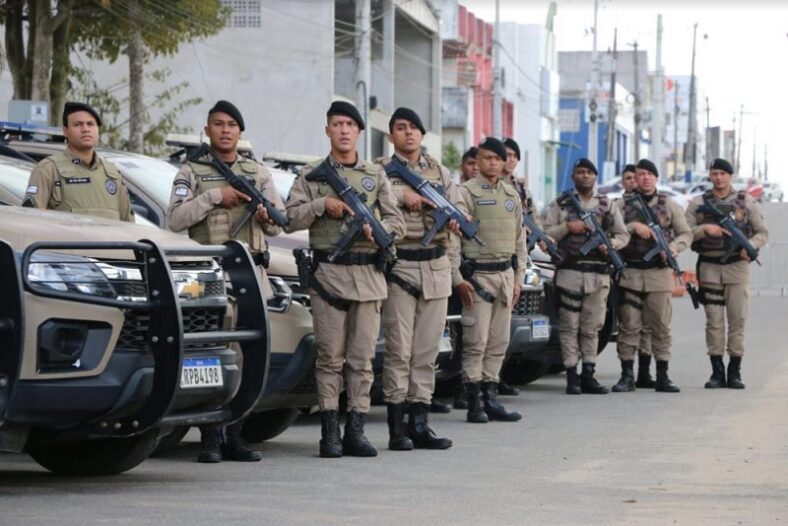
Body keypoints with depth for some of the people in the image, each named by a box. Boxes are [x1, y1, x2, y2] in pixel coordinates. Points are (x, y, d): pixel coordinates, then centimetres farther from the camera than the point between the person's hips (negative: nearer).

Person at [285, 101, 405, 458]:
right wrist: (322, 204, -13)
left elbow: (398, 223, 9)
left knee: (362, 359, 2)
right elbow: (291, 218, 0)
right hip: (328, 274, -2)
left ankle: (355, 431, 5)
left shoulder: (376, 176, 13)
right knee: (330, 357, -3)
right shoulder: (311, 175, 8)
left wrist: (377, 230, -11)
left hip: (369, 276, 2)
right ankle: (330, 433, -1)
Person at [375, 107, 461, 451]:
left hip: (437, 268, 5)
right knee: (399, 350, -6)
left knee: (427, 351, 6)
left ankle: (420, 424, 11)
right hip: (399, 267, -5)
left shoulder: (440, 173, 17)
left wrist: (457, 219, -8)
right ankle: (397, 428, -3)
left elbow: (458, 206, 14)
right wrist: (401, 193, -20)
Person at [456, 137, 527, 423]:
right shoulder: (467, 192, -5)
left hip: (505, 274, 6)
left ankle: (491, 399, 11)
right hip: (478, 275, -6)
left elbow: (520, 238, 19)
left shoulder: (512, 195, 14)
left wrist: (518, 278, 13)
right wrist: (459, 278, -15)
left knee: (499, 342, 7)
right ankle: (474, 404, -5)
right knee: (476, 341, -8)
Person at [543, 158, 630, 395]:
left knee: (592, 327, 5)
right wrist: (567, 227, -13)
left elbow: (623, 235, 14)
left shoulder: (607, 206, 14)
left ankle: (588, 375, 10)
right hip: (570, 271, -3)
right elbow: (546, 234, 1)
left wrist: (610, 244, -5)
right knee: (570, 326, -4)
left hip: (599, 275, 3)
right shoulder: (560, 204, 7)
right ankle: (572, 377, -2)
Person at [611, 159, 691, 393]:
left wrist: (672, 248, -9)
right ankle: (627, 376, 3)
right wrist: (633, 227, -14)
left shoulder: (669, 205, 11)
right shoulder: (623, 205, 9)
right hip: (630, 273, -1)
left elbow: (685, 234, 9)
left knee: (661, 327, 1)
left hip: (660, 272, 1)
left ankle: (662, 377, 7)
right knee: (628, 326, -2)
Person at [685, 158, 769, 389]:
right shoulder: (698, 203, 9)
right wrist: (704, 228, -15)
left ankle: (735, 371, 5)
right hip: (709, 266, 0)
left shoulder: (746, 201, 8)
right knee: (714, 320, -1)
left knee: (737, 319, -1)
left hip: (737, 265, 0)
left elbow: (762, 232, 7)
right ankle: (717, 371, 4)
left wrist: (751, 246, -12)